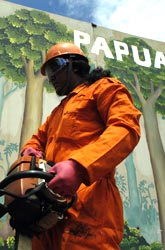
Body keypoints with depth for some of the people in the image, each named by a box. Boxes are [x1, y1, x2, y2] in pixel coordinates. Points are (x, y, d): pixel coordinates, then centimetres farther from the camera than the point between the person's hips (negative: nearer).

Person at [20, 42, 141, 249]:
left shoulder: (104, 88, 9)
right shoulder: (57, 112, 36)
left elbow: (126, 128, -10)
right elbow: (38, 139, 34)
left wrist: (78, 166, -25)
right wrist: (30, 151, 6)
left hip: (87, 203, -8)